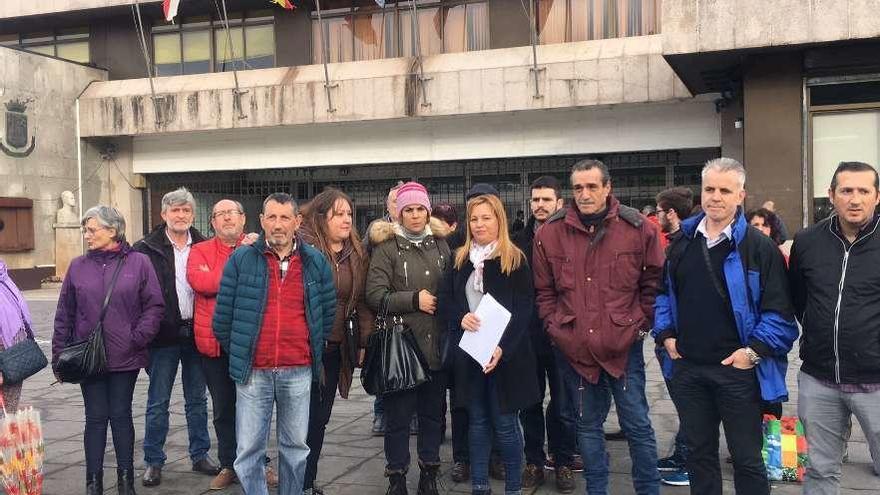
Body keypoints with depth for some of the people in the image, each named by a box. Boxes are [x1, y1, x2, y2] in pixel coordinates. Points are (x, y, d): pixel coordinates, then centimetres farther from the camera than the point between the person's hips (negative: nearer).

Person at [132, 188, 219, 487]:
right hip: (164, 337, -3)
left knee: (197, 400, 13)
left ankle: (200, 455, 25)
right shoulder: (146, 249, -3)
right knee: (158, 403, 5)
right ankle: (153, 462, 17)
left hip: (196, 333, 3)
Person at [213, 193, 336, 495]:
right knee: (249, 448, 4)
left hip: (299, 372, 1)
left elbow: (327, 313, 12)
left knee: (296, 446, 12)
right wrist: (237, 354, 9)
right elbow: (223, 314, 4)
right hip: (253, 371, -1)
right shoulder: (240, 260, -1)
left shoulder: (316, 262, 4)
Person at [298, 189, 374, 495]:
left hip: (336, 348, 5)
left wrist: (364, 341, 7)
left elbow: (362, 300, 11)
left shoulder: (357, 253, 9)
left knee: (320, 417, 12)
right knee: (305, 416, 1)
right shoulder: (302, 247, -9)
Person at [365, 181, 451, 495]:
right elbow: (375, 295, -10)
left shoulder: (440, 244, 10)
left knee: (433, 411, 12)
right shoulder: (387, 247, -3)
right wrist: (414, 300, -14)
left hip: (436, 343, 4)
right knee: (398, 415, 3)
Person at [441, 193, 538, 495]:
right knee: (477, 420, 11)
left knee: (505, 423, 1)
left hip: (505, 354, -4)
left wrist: (502, 348, -19)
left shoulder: (515, 260, -4)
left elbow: (524, 309, -8)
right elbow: (445, 301, 10)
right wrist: (461, 318, -13)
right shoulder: (461, 259, 9)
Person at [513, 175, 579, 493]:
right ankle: (534, 461, 24)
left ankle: (564, 463, 22)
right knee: (530, 402, 11)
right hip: (527, 336, 3)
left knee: (563, 404, 8)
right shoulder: (518, 242, 6)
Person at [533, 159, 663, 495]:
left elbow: (653, 283, 3)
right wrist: (555, 328, -1)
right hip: (573, 348, 2)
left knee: (637, 425, 7)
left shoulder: (638, 228, -5)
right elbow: (544, 291, 7)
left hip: (623, 345, -1)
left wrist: (641, 325, -1)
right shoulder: (550, 233, -1)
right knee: (588, 425, 15)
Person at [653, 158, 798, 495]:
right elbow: (663, 293, 17)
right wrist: (665, 334, 5)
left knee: (747, 458, 8)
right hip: (687, 367, 5)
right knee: (699, 452, 18)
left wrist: (754, 351, -18)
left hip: (737, 368, -4)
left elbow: (780, 311, -11)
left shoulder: (759, 247, -9)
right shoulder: (681, 243, 7)